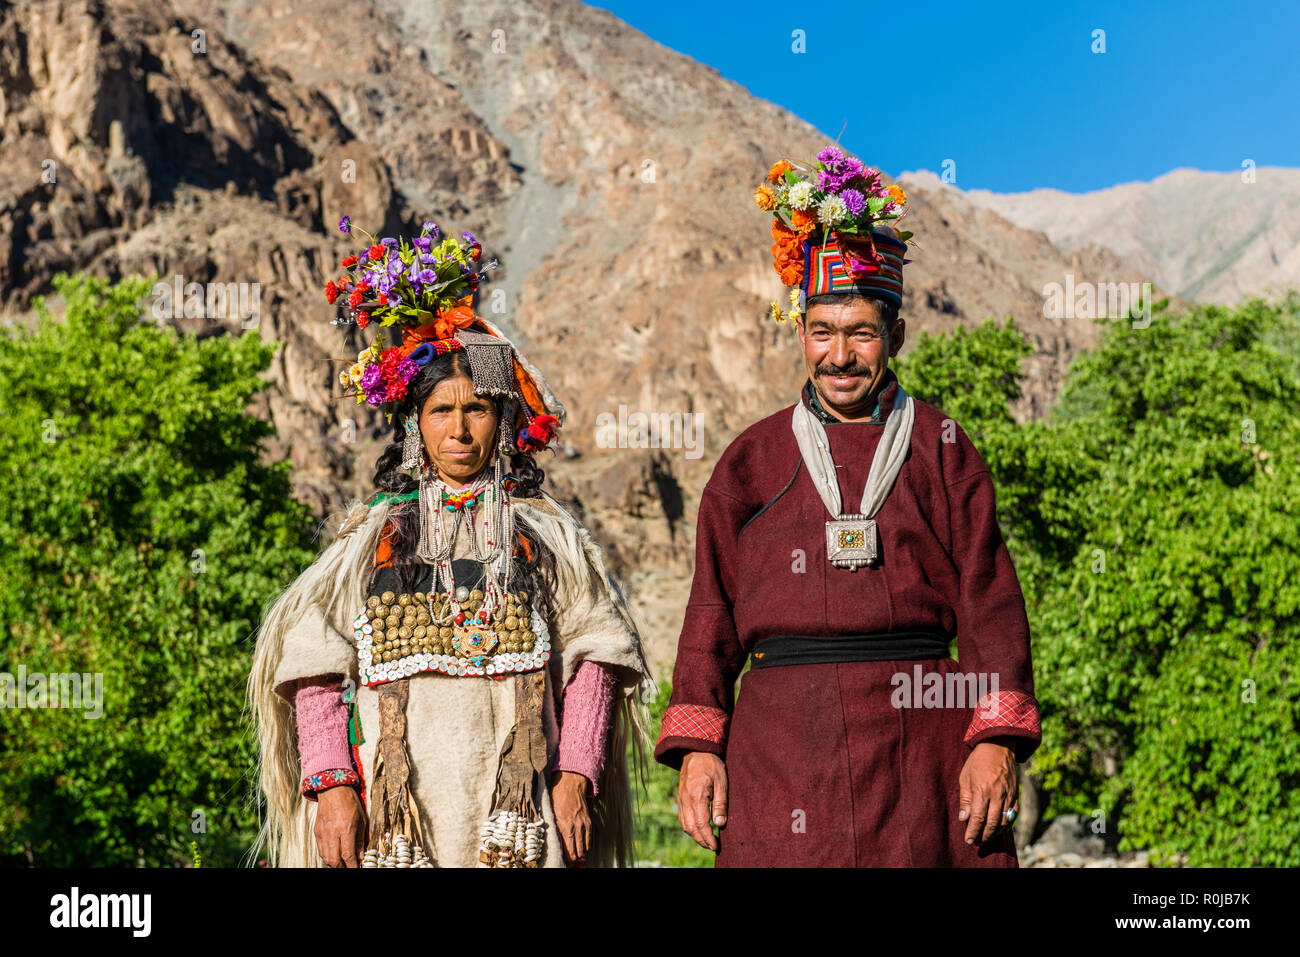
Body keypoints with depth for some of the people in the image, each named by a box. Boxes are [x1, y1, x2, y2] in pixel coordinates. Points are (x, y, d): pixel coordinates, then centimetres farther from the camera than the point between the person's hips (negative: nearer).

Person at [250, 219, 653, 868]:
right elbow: (315, 669, 7)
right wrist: (331, 786, -5)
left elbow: (594, 653, 7)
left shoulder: (545, 534, 12)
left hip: (515, 804, 0)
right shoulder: (373, 536, 11)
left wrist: (575, 776, -3)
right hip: (394, 806, 0)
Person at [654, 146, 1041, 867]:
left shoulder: (940, 450, 9)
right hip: (781, 741, 1)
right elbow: (711, 613, 10)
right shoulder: (750, 461, 12)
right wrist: (696, 747, 0)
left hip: (918, 729, 0)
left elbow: (990, 602, 4)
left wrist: (998, 740, -6)